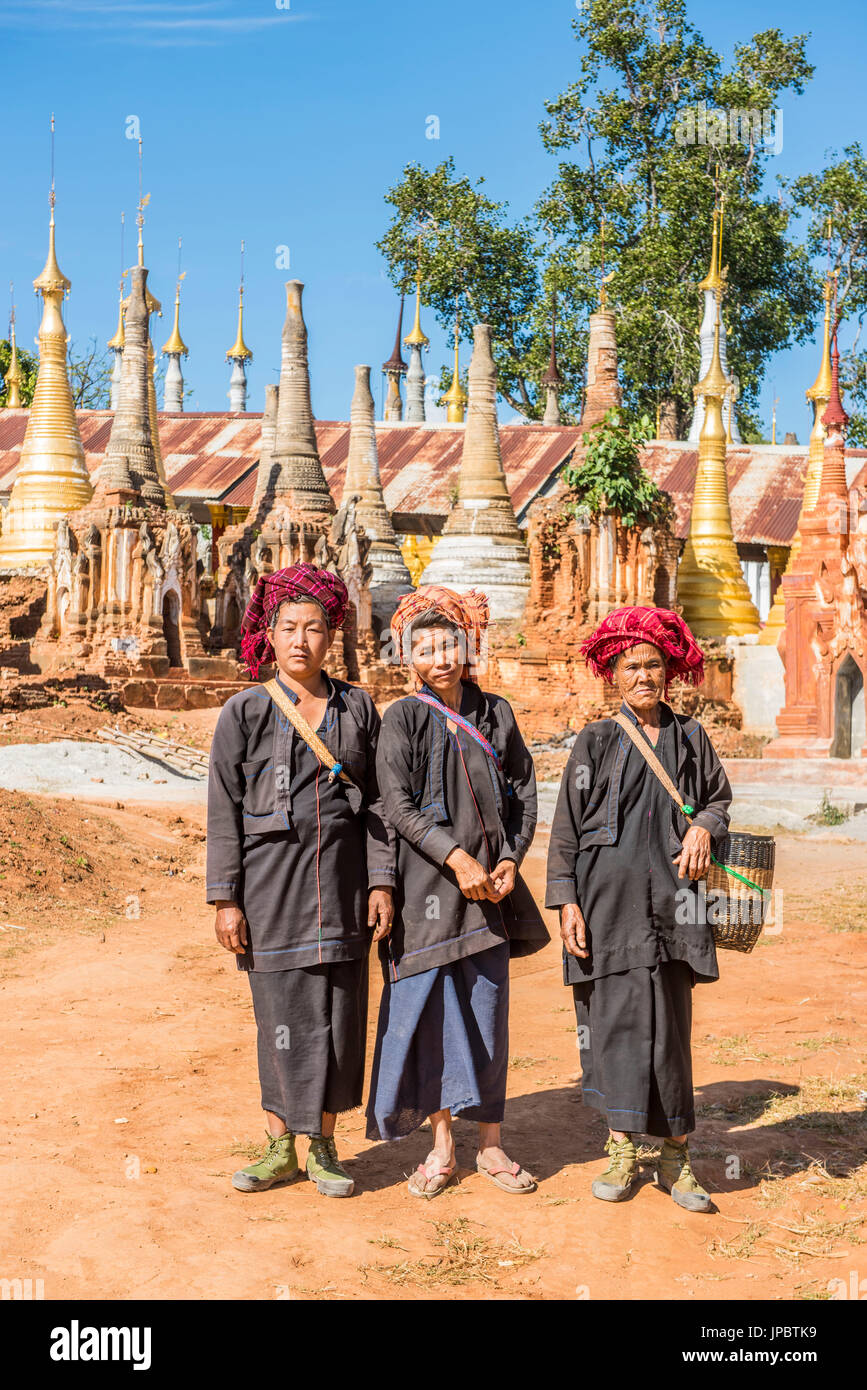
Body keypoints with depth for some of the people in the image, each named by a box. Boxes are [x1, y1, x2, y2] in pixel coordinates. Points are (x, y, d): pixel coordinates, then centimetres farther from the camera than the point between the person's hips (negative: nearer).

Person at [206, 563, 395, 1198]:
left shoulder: (357, 707, 7)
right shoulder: (244, 711, 0)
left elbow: (377, 799, 8)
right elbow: (224, 810, -1)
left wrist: (382, 880, 1)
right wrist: (226, 898, -5)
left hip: (341, 881, 2)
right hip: (271, 881, -2)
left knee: (340, 1010, 5)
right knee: (283, 1014, 2)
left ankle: (324, 1146, 19)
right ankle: (280, 1147, 17)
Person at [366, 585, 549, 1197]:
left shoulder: (496, 714, 8)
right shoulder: (403, 718, -1)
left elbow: (524, 790, 10)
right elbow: (398, 803, -10)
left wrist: (510, 860, -3)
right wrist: (457, 858, -18)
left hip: (491, 881, 3)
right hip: (427, 887, -2)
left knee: (488, 1010, 6)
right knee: (430, 1008, 1)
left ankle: (491, 1144, 17)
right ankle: (442, 1146, 14)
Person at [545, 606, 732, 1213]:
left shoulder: (690, 738, 10)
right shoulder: (595, 742, 5)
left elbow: (720, 796, 22)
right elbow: (567, 827, 3)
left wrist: (704, 827, -1)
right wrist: (566, 901, -5)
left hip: (670, 899, 1)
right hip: (608, 900, -1)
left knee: (670, 1024, 2)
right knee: (616, 1016, -2)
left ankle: (676, 1152, 12)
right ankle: (623, 1149, 10)